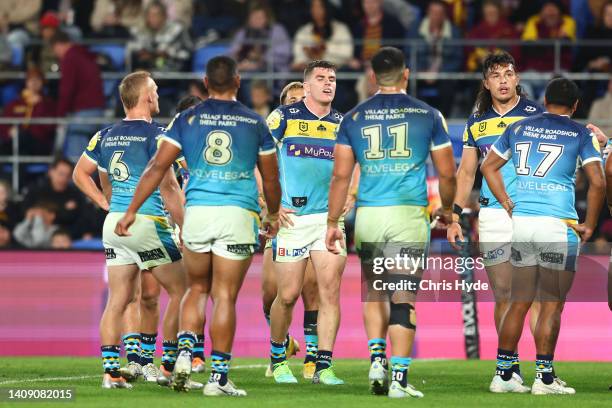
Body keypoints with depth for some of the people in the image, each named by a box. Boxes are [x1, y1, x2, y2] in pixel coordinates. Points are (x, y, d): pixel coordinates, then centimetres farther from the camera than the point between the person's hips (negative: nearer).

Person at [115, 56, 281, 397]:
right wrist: (274, 215, 32)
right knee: (225, 296, 1)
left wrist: (132, 211, 6)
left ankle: (185, 352, 0)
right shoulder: (255, 123, 6)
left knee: (197, 288, 19)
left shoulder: (187, 119, 6)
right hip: (238, 215, -1)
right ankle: (219, 377, 1)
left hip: (198, 213, 1)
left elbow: (158, 167, 1)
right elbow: (271, 179, 14)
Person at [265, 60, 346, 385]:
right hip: (292, 218, -3)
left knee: (330, 291, -7)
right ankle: (277, 357, 22)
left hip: (330, 216, 3)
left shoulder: (343, 124, 12)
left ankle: (323, 366, -4)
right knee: (288, 295, -1)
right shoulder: (284, 117, 1)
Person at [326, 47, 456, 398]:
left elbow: (341, 175, 3)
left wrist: (333, 222, 9)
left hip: (368, 214, 2)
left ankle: (376, 358, 4)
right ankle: (399, 378, -2)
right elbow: (447, 174, 7)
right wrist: (447, 210, 24)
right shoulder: (428, 116, 4)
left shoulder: (354, 118, 7)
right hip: (409, 212, -2)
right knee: (403, 297, 1)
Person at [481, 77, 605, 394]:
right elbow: (597, 183, -6)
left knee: (519, 303, 11)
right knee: (552, 305, 2)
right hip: (558, 224, -4)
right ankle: (544, 377, 2)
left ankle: (503, 374, 11)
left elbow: (488, 167, 21)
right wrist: (589, 226, 4)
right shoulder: (580, 134, 1)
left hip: (521, 223, 4)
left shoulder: (518, 128, 13)